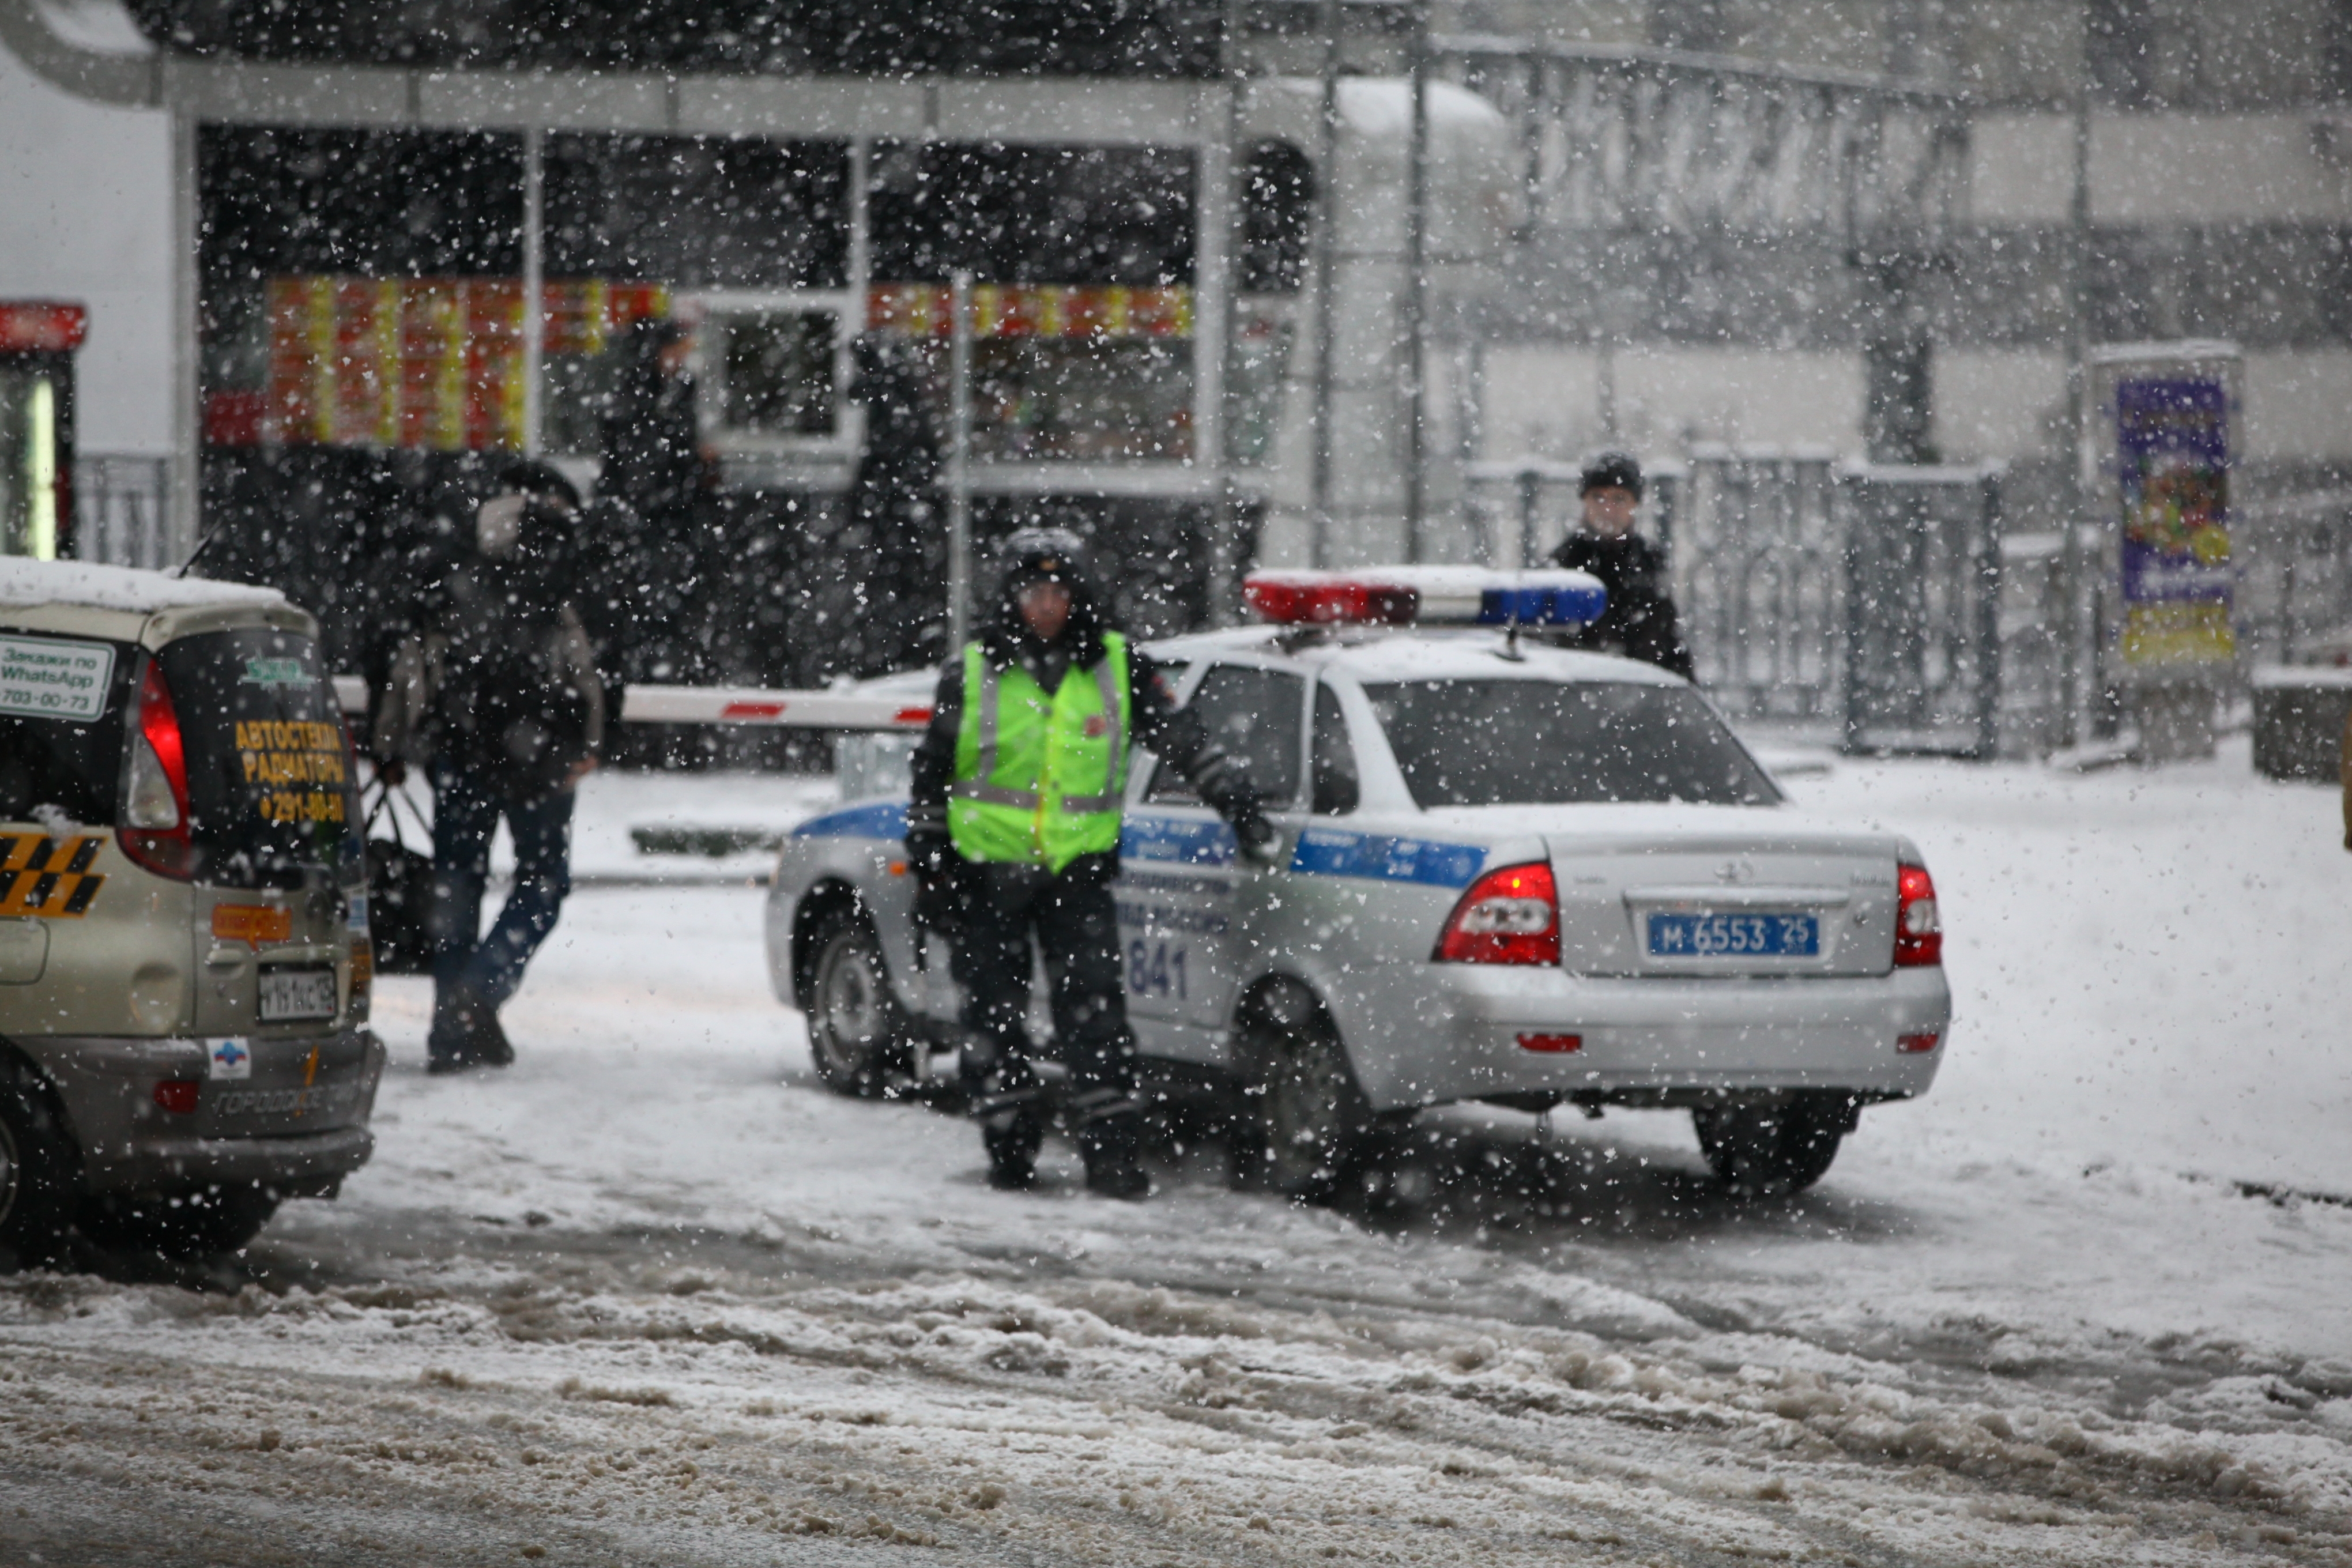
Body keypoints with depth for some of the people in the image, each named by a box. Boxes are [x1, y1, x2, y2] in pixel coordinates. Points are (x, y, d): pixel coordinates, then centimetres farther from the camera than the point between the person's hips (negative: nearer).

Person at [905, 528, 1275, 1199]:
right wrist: (928, 868, 5)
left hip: (1078, 868, -1)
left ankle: (1112, 1148, -12)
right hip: (986, 867, 1)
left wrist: (1238, 803, 5)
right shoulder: (972, 673, 4)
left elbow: (1183, 739, 10)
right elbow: (931, 773, 9)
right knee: (993, 1012, 2)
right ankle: (1010, 1146, 13)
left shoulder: (1118, 666, 4)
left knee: (1094, 1007, -11)